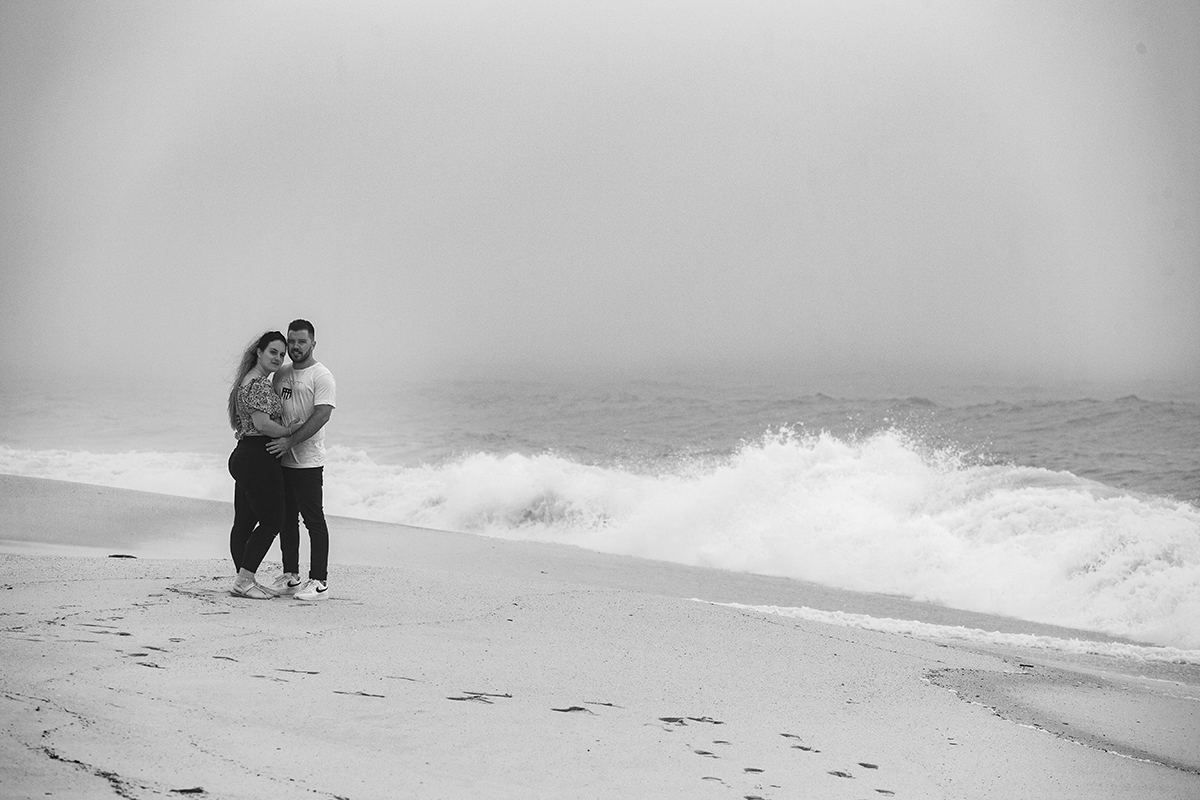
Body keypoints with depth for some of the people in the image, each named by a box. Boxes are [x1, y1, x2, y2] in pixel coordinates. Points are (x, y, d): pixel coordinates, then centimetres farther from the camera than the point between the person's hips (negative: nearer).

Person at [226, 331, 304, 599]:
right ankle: (244, 580, -6)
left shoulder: (248, 381, 19)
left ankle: (244, 580, 14)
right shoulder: (259, 384, -15)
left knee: (244, 522, 11)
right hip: (258, 459, -11)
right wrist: (291, 430, -10)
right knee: (271, 521, -6)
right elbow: (262, 424, -23)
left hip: (242, 457, 11)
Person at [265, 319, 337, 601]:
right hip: (281, 460, 7)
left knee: (314, 520, -4)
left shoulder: (322, 377, -9)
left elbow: (321, 415, -20)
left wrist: (289, 441, -24)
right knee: (286, 519, 12)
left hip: (308, 461, -7)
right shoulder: (281, 374, 13)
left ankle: (319, 582, -1)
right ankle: (290, 576, 21)